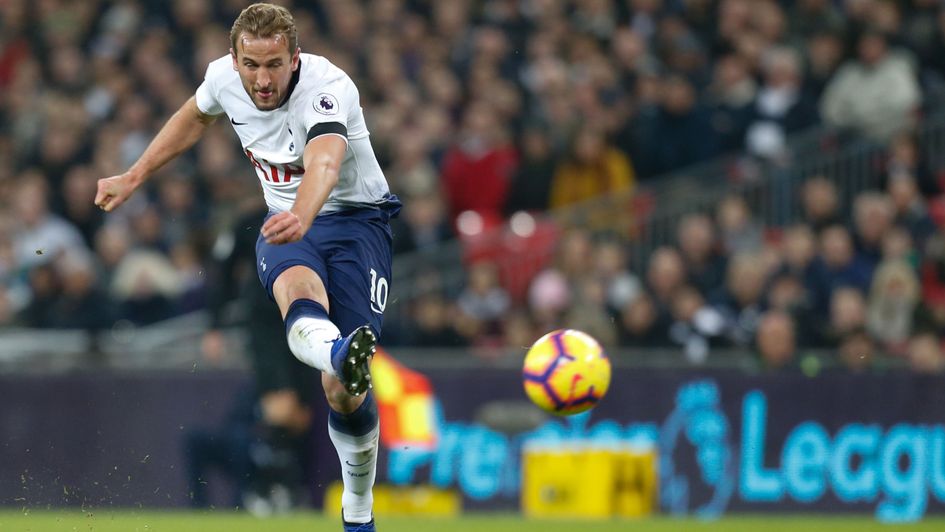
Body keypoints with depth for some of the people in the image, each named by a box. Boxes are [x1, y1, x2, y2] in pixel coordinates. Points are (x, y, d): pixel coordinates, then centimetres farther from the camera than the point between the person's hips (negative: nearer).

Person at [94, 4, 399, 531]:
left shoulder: (327, 87, -26)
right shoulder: (224, 77, -7)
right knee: (298, 285, -38)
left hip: (357, 218, -3)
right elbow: (194, 118, 20)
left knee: (343, 387, -15)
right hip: (285, 221, 3)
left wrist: (301, 218, -68)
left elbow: (325, 162, -48)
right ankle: (338, 352, -74)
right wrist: (134, 177, 24)